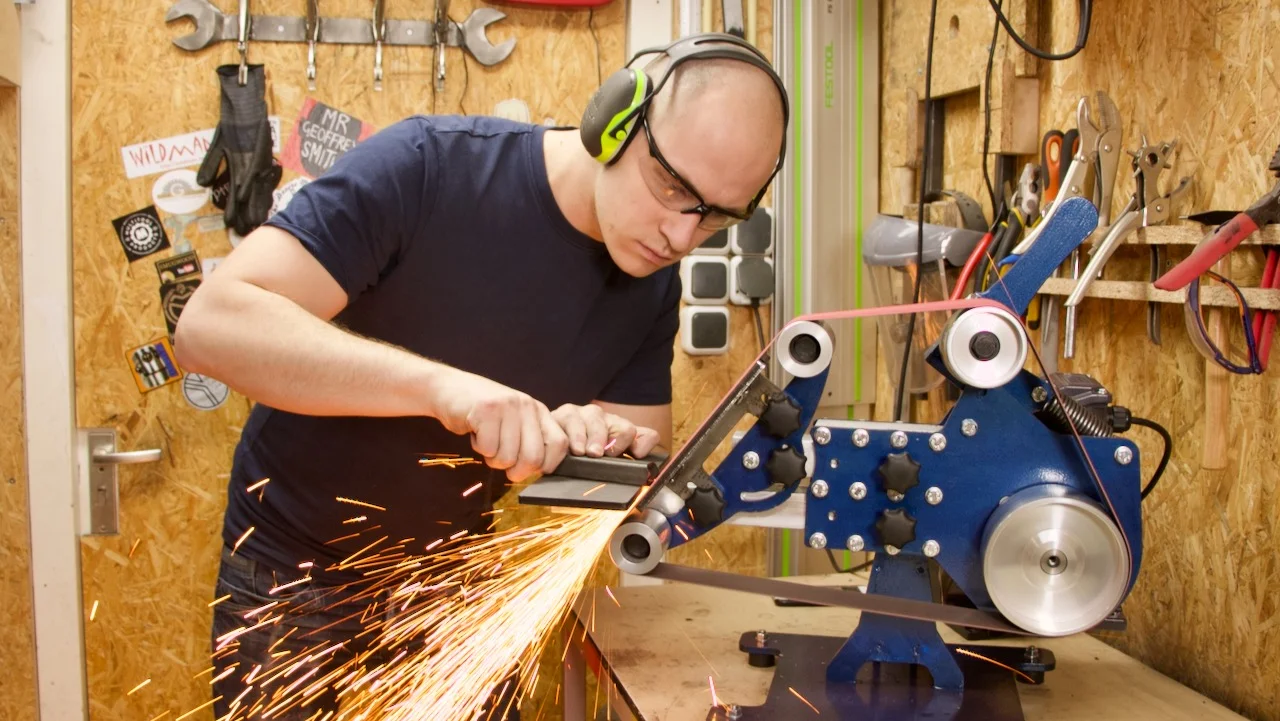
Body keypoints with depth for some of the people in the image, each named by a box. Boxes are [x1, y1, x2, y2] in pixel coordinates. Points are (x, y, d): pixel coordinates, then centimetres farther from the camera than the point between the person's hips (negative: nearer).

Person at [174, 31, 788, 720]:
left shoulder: (653, 286, -7)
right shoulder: (425, 167, -25)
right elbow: (212, 324, -33)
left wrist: (608, 449, -28)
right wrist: (442, 384, -45)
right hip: (297, 577, -4)